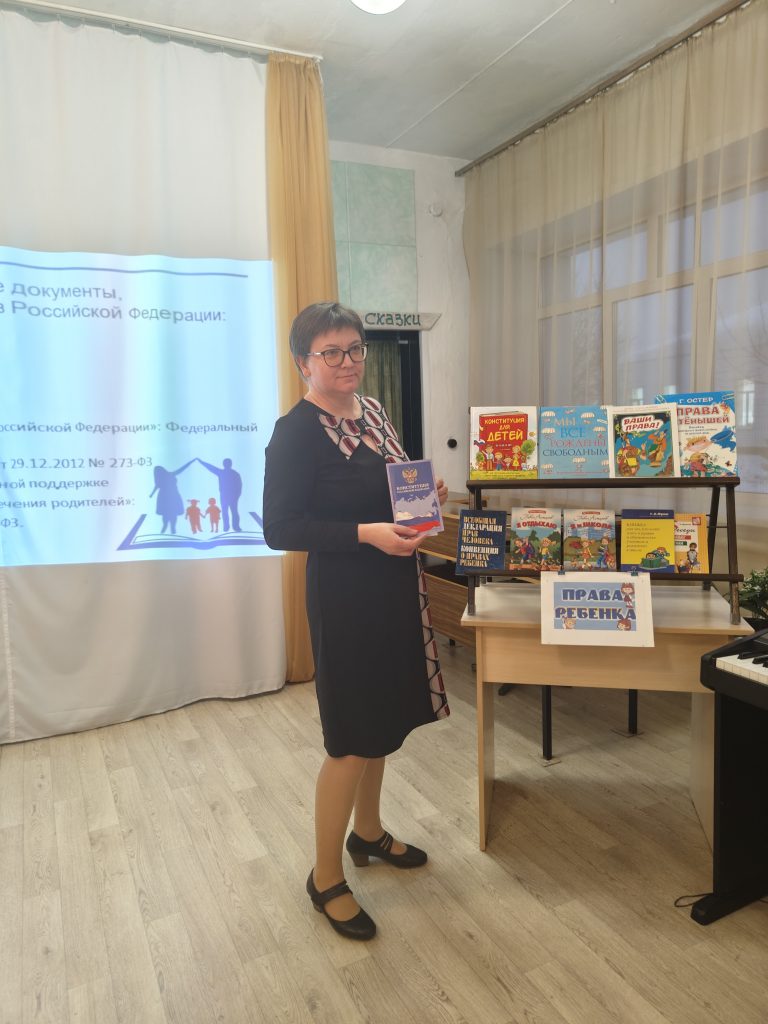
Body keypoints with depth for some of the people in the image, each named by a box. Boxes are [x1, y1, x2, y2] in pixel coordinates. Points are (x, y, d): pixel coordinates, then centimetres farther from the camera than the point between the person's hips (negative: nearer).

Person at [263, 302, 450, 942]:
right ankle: (326, 877, 22)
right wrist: (369, 534, -27)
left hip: (393, 588, 8)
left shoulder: (373, 410, 8)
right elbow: (280, 529, -19)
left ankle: (368, 832, 42)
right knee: (353, 739, 1)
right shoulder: (296, 431, -16)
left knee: (386, 720, 20)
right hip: (344, 595, -8)